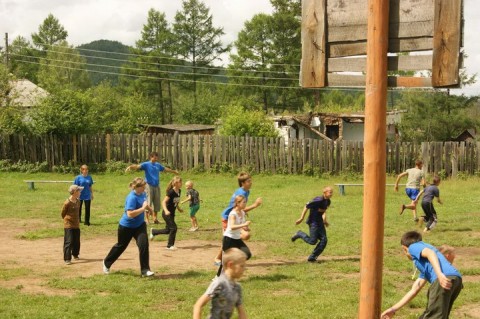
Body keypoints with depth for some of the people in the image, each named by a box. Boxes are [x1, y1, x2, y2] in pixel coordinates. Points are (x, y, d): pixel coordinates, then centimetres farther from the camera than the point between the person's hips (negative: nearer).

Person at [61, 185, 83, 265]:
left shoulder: (77, 201, 4)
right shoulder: (67, 203, -19)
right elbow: (63, 213, -6)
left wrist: (77, 221, 14)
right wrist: (68, 220, 6)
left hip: (76, 225, 7)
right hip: (68, 225, -7)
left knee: (77, 242, 16)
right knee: (69, 242, -8)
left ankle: (75, 254, 36)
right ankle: (67, 259, -5)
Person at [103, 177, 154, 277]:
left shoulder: (142, 194, -4)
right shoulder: (132, 197, -28)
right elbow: (130, 214, -38)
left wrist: (149, 208, 2)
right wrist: (143, 208, -35)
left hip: (139, 225, 5)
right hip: (127, 226, -5)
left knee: (144, 244, -14)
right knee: (121, 246, 14)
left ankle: (145, 270, -7)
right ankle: (107, 263, 40)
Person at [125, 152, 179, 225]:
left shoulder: (158, 165, 12)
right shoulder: (146, 164, -5)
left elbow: (165, 169, 30)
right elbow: (138, 166, -22)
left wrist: (174, 171, 45)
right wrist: (130, 167, -42)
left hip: (157, 186, 6)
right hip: (149, 186, -6)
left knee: (157, 203, 9)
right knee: (148, 203, -7)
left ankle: (155, 219, 19)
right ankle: (147, 219, -2)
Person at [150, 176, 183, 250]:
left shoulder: (179, 191, 3)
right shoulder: (171, 192, -21)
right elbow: (164, 202, -25)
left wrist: (179, 208, 13)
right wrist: (166, 210, -38)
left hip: (172, 213, 8)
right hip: (167, 213, -8)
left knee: (168, 230, 13)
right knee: (173, 228, -11)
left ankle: (153, 231, 36)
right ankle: (170, 245, 2)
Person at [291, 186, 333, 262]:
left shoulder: (327, 201, 4)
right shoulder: (318, 200, -22)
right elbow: (306, 206, -17)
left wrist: (324, 220, 11)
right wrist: (301, 218, -14)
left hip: (320, 222, 8)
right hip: (313, 222, -8)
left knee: (324, 240, -1)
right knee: (313, 241, -11)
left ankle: (312, 257, 7)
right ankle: (299, 234, 16)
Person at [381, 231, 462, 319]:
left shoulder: (414, 246, 18)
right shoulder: (423, 266, 40)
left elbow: (430, 253, -5)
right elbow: (414, 290, 42)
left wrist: (440, 274, -19)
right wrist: (393, 309, 45)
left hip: (445, 278, -9)